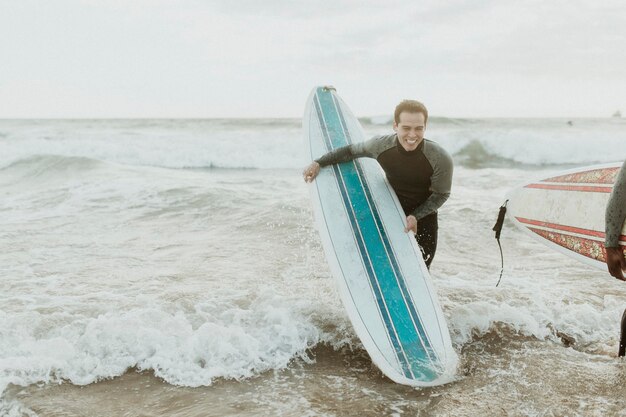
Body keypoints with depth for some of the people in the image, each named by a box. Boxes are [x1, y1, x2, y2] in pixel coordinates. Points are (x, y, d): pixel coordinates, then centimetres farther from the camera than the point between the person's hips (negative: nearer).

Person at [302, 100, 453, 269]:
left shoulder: (441, 159, -29)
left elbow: (441, 194, -13)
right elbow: (352, 150, -3)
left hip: (424, 215, -1)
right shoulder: (381, 145, -23)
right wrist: (318, 163, -6)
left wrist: (415, 216, -23)